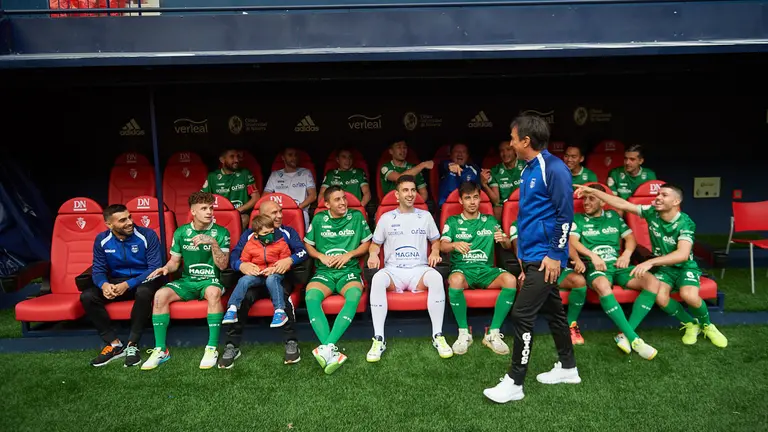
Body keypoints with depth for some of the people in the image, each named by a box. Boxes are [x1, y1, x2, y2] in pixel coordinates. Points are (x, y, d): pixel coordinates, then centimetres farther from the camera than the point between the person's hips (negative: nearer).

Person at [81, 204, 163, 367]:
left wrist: (128, 285, -29)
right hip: (116, 282, 4)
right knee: (87, 296, -20)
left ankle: (132, 345, -23)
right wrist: (104, 284, -26)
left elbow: (155, 268, -18)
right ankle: (115, 344, -13)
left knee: (143, 292, -38)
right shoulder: (102, 240, -3)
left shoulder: (147, 235, -14)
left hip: (143, 280, -4)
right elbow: (98, 270, -1)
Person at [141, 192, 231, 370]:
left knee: (214, 292, -38)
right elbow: (174, 261, 13)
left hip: (211, 280, -3)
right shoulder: (181, 232, 6)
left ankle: (212, 348, -29)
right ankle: (160, 350, -15)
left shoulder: (221, 232, -2)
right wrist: (166, 268, -10)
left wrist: (213, 242, -23)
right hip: (186, 280, 3)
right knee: (160, 295, -25)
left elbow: (223, 265, -9)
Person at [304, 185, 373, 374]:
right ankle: (332, 351, -42)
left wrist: (348, 255, -5)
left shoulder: (357, 216, 7)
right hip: (324, 271, 1)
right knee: (311, 297, -33)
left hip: (349, 270, -1)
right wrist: (322, 256, -3)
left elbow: (366, 244, 11)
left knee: (354, 296, -36)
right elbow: (308, 245, 16)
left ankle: (327, 347, -43)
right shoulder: (319, 219, 9)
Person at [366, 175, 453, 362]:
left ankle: (438, 336, -24)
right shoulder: (386, 218, 11)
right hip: (393, 271, 0)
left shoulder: (425, 216, 14)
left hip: (419, 270, 1)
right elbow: (375, 244, 15)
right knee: (377, 279, -36)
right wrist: (373, 254, -8)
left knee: (436, 278, -36)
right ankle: (379, 339, -30)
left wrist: (435, 252, -2)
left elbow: (436, 240, 21)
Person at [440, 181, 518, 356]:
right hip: (462, 269, -2)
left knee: (510, 280, -29)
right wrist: (455, 245, -30)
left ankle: (493, 333, -19)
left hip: (486, 270, 2)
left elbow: (508, 246, 10)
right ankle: (464, 333, -19)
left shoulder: (490, 221, 15)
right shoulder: (453, 221, 9)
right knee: (455, 280, -38)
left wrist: (504, 240, -16)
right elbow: (443, 246, -5)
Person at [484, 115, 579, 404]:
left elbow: (565, 214, -17)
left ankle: (514, 382, 2)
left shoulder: (553, 168, -16)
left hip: (545, 256, -9)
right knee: (553, 311, 18)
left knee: (521, 315, -8)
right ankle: (568, 368, 33)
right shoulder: (529, 170, 12)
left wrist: (555, 255, -17)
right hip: (533, 254, 9)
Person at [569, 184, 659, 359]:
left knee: (653, 282, -23)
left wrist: (627, 253, -3)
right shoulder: (578, 218, 11)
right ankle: (634, 339, -36)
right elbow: (573, 242, -3)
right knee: (603, 286, -40)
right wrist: (592, 255, -18)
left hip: (618, 265, 4)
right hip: (596, 267, -4)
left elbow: (630, 238, 18)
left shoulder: (613, 216, 20)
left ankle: (626, 336, -27)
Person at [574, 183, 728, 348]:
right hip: (663, 267, 3)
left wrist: (650, 262, -46)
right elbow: (621, 204, -7)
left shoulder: (685, 223, -22)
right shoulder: (652, 213, -9)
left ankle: (707, 325, 2)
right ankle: (691, 324, 4)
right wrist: (593, 191, -14)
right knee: (660, 297, -27)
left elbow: (683, 254, -35)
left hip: (685, 267, -3)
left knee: (689, 296, -33)